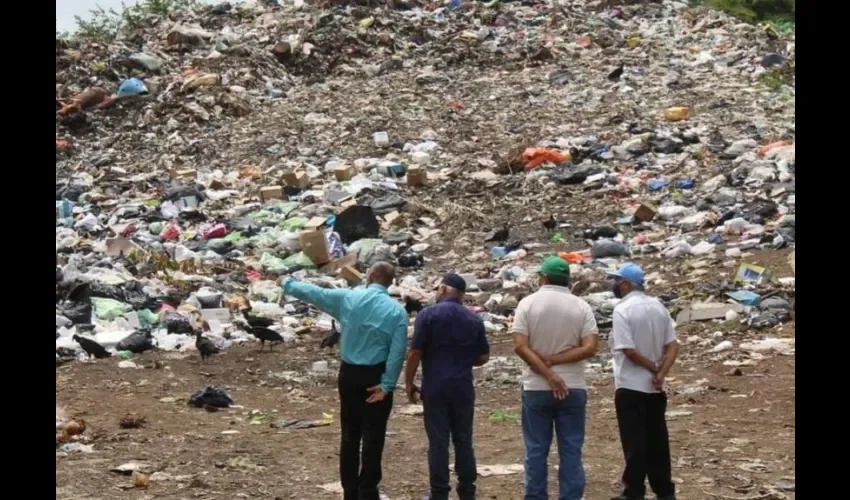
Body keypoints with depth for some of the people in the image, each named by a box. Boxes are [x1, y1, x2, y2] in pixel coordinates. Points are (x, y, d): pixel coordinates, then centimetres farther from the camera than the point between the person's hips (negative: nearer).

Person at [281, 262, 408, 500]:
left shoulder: (347, 298, -3)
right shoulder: (396, 310, -7)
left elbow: (314, 293, 8)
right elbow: (397, 351, -13)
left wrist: (288, 285, 25)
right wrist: (387, 384, -11)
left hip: (349, 373, 3)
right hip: (376, 376, -3)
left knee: (350, 434, 13)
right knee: (373, 436, 2)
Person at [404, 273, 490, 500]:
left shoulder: (428, 314, -7)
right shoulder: (474, 320, 5)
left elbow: (415, 352, -9)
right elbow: (483, 357, 8)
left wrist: (409, 382, 1)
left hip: (435, 388, -3)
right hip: (463, 388, 3)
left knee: (438, 442, 1)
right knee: (463, 440, 12)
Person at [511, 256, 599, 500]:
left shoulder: (528, 303, -3)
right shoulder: (581, 306, 0)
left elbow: (520, 346, -12)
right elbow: (590, 348, -9)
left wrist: (548, 374, -13)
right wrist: (555, 360, -8)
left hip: (536, 388, -1)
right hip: (573, 388, 1)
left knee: (536, 451, 6)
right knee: (571, 451, 5)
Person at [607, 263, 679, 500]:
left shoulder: (623, 310, -14)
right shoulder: (659, 307, 8)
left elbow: (628, 350, -20)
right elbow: (673, 345, 3)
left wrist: (654, 368, -8)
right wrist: (661, 373, -7)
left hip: (630, 387, -7)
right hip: (655, 387, 7)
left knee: (635, 442, 0)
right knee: (658, 440, 12)